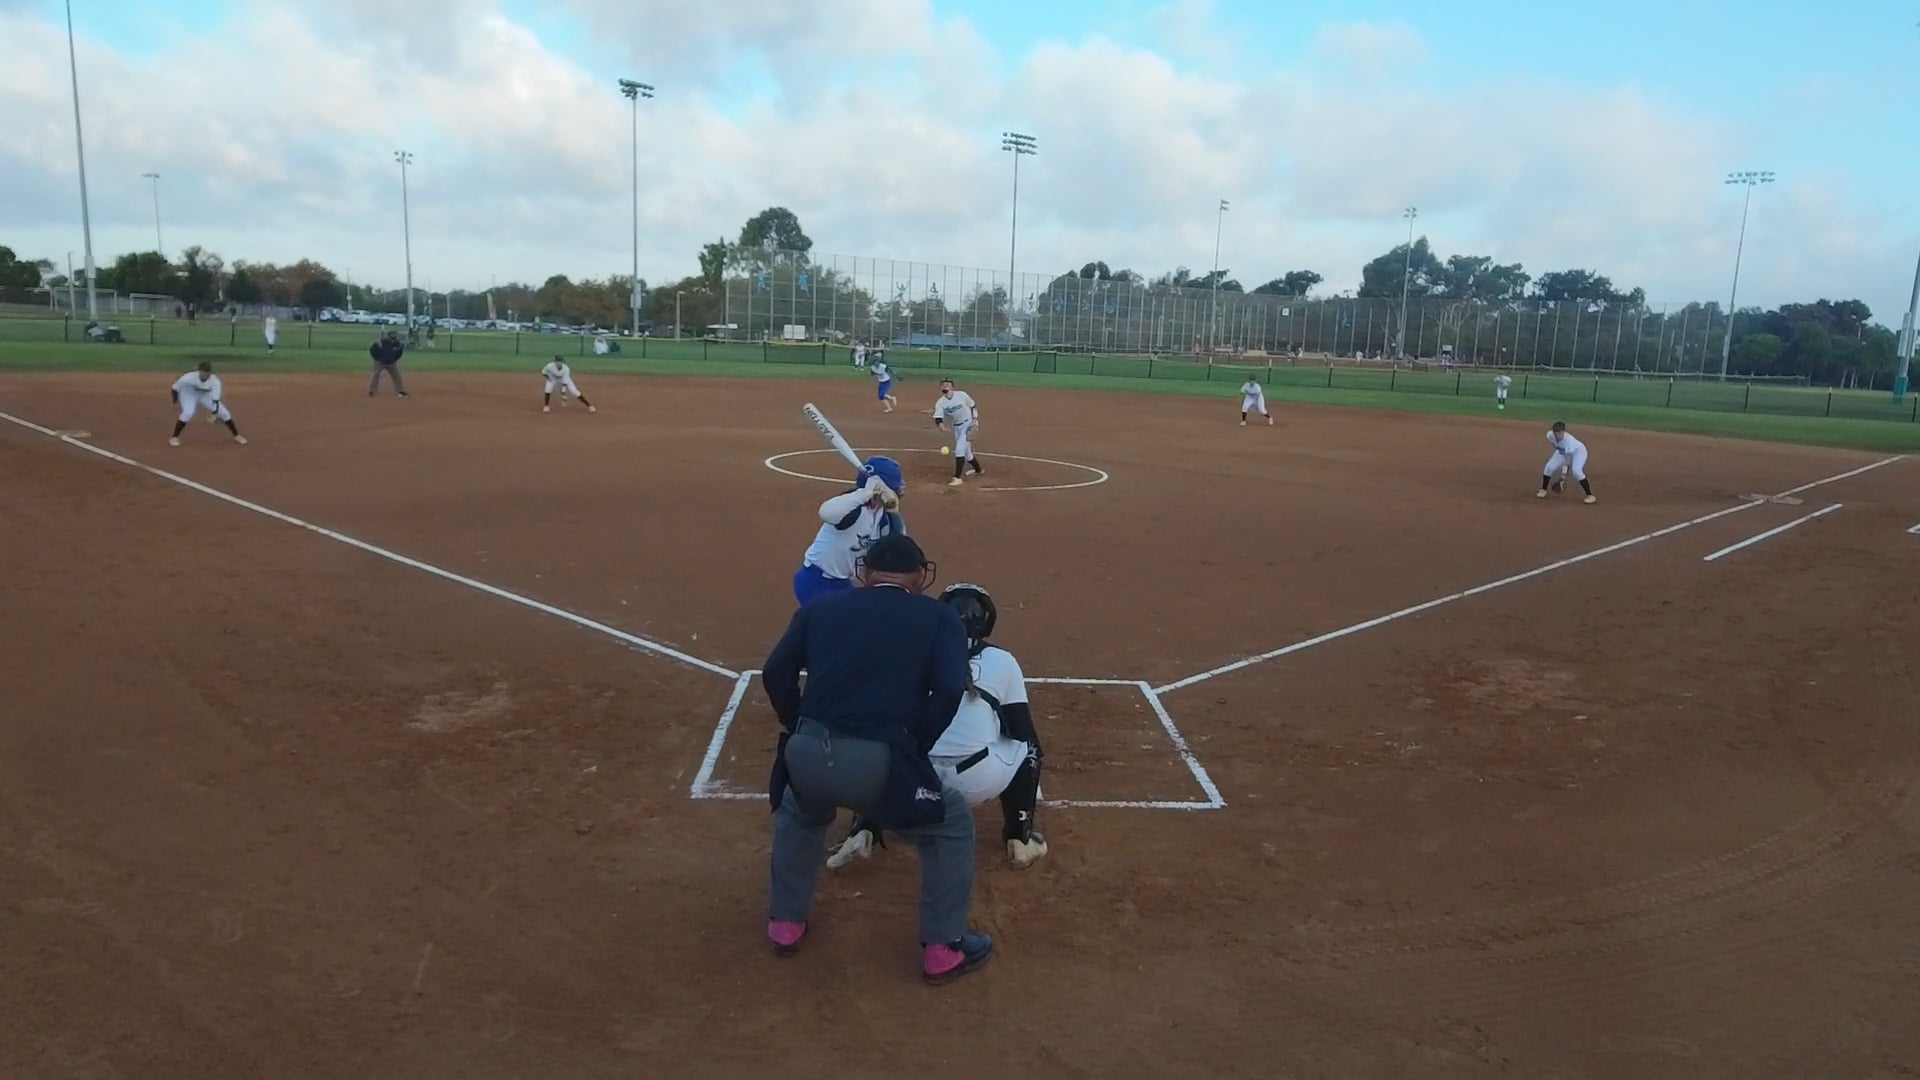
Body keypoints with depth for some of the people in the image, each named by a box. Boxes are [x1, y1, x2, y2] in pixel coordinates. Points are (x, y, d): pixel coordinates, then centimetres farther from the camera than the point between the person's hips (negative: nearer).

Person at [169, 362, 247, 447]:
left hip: (205, 396, 2)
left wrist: (214, 414, -43)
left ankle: (236, 435, 14)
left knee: (224, 413, -6)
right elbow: (175, 388, -17)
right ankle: (174, 438, -13)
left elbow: (215, 399, -31)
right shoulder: (189, 378, -34)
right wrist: (175, 402, -9)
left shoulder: (215, 381, -30)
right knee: (187, 413, -28)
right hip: (189, 394, -2)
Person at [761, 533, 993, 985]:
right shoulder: (939, 615, 12)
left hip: (807, 757, 4)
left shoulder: (821, 607, 20)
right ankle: (943, 950, 26)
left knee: (798, 814, 39)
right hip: (880, 763, -3)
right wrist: (914, 749, 9)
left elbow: (775, 673, 11)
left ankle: (785, 924, 45)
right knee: (951, 823, 24)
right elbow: (949, 690, -3)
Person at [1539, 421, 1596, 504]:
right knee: (1549, 467, -8)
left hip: (1578, 451, -6)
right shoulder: (1550, 435, -26)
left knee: (1576, 471, -27)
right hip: (1562, 451, 6)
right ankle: (1543, 491, 12)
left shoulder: (1569, 440, -42)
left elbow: (1568, 459, -38)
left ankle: (1590, 496, -18)